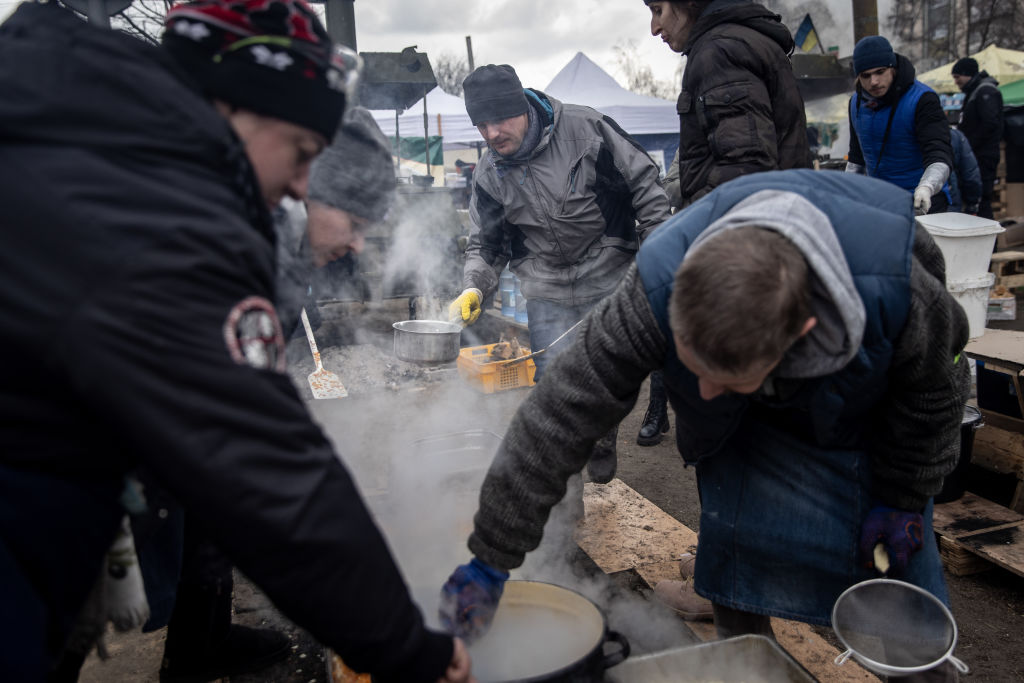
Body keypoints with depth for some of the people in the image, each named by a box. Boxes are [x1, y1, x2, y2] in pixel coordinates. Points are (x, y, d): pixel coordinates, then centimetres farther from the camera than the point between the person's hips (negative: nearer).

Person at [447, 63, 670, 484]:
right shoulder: (489, 176, 0)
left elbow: (643, 181, -4)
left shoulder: (585, 128, -11)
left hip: (610, 280, -2)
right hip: (547, 294, 2)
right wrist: (474, 288, -10)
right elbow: (485, 244, 9)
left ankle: (601, 465, 29)